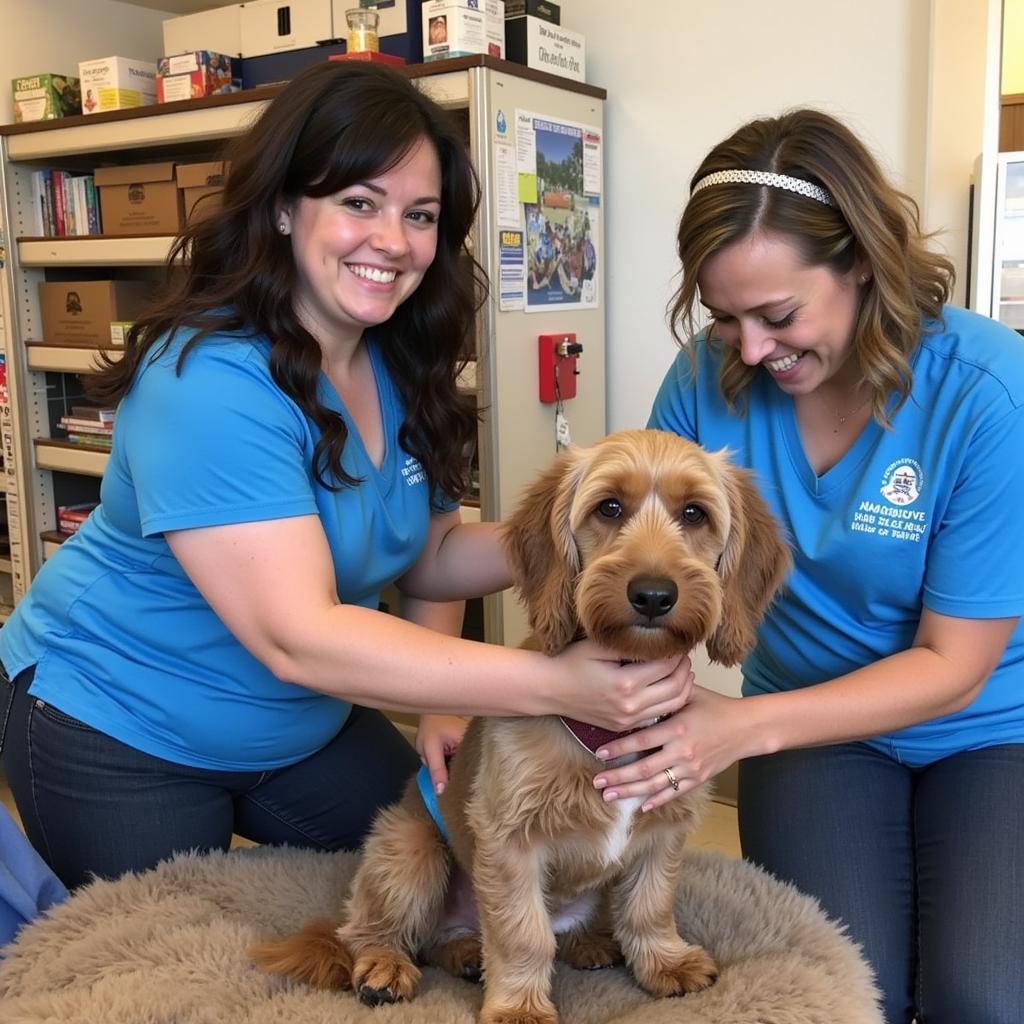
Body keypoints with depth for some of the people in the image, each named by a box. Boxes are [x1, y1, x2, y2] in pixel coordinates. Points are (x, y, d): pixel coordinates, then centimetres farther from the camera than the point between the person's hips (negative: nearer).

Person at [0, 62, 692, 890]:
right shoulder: (210, 381, -31)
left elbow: (425, 554, 0)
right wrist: (556, 684, -43)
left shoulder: (403, 368, -6)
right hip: (117, 727, -6)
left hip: (302, 725, 7)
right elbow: (298, 638, -39)